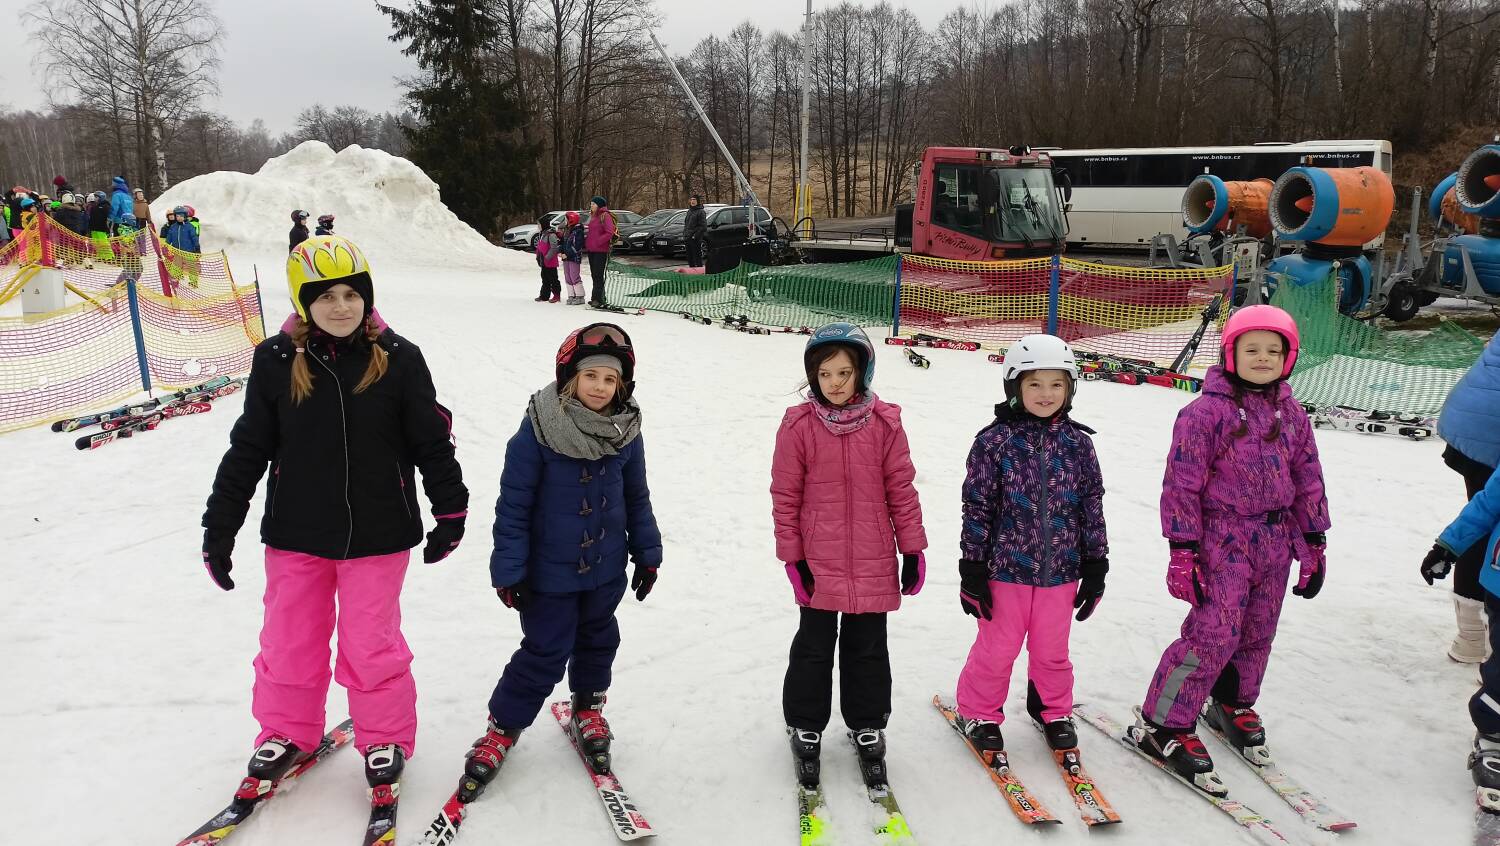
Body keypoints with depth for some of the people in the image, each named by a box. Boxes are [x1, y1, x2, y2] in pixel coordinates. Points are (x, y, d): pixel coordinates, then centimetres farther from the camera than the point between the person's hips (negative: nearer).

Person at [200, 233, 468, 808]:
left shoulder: (398, 360, -8)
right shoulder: (277, 361, -5)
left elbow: (432, 442, 0)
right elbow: (248, 450, 2)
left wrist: (451, 512, 5)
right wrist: (219, 527, 4)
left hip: (376, 534, -2)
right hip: (295, 534, 2)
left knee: (371, 643, 8)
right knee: (290, 640, 14)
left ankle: (385, 738, 27)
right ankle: (287, 732, 35)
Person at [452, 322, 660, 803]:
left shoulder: (626, 431, -5)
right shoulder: (538, 430, -18)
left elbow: (636, 498, 7)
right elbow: (514, 503, -14)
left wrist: (647, 554, 10)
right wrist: (507, 569, -12)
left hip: (607, 567, 4)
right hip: (550, 570, -4)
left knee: (597, 642, 20)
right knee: (545, 654, 1)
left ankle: (587, 710, 44)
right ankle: (501, 729, 22)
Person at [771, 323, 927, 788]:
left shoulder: (884, 423, -4)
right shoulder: (798, 425, -8)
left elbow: (901, 488, 2)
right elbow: (785, 496, -3)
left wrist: (912, 549, 3)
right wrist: (792, 556, -4)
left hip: (873, 565, 1)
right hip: (817, 565, -1)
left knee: (867, 651, 15)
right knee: (814, 650, 12)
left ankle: (867, 727, 32)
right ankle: (806, 728, 29)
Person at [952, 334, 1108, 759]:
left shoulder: (1078, 443, 1)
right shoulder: (995, 441, -8)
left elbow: (1092, 507, 7)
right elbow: (977, 507, -6)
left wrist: (1095, 566, 7)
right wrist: (973, 569, -6)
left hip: (1061, 569, 3)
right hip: (1007, 566, -3)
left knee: (1052, 650, 16)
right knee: (997, 648, 9)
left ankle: (1053, 710, 39)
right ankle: (979, 713, 30)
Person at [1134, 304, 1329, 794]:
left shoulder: (1292, 415, 8)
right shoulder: (1207, 410, -11)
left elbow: (1309, 482, 15)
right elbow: (1182, 484, -12)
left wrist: (1313, 547, 14)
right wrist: (1183, 552, -14)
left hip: (1275, 541, 6)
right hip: (1223, 538, -6)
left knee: (1258, 633, 15)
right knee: (1214, 633, -11)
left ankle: (1233, 705, 39)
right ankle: (1162, 725, 0)